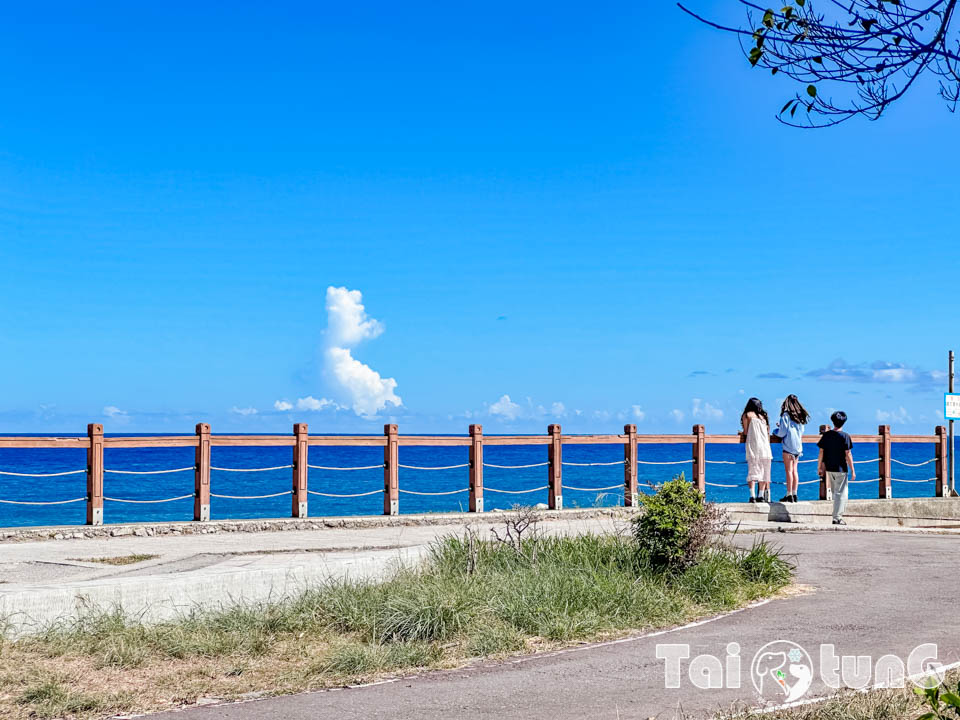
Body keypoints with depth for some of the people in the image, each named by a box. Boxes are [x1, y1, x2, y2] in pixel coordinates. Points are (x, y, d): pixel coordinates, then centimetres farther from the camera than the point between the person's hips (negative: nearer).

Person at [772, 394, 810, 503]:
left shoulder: (786, 415, -10)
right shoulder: (801, 416, 11)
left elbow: (782, 433, -12)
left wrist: (775, 431, 11)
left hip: (788, 446, -6)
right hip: (798, 446, 6)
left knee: (789, 470, -5)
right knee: (794, 470, 10)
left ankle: (789, 495, -6)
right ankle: (794, 494, 10)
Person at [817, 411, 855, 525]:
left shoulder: (826, 435, 3)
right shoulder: (845, 436, -9)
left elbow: (821, 452, 4)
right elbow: (848, 454, -11)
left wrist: (819, 467, 12)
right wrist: (852, 470, -5)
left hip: (829, 468, 5)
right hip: (841, 469, -5)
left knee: (835, 492, 18)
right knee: (841, 493, 0)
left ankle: (838, 515, 25)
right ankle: (837, 518, -5)